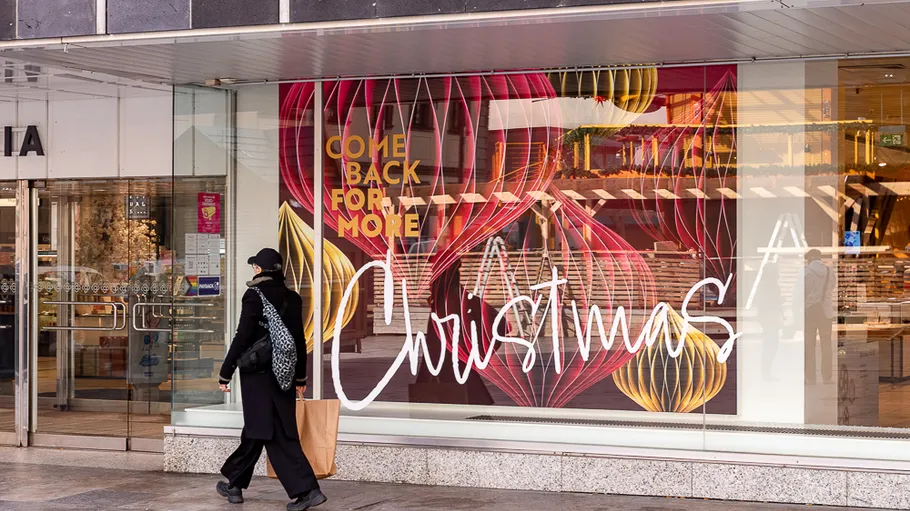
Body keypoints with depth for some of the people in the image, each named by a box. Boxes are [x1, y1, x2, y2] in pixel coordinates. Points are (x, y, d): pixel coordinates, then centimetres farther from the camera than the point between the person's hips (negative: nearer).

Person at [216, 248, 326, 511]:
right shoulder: (292, 298, 7)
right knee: (255, 430, 14)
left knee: (276, 435, -3)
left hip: (258, 375, -6)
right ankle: (234, 484, 20)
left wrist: (225, 373, -6)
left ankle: (307, 490, -7)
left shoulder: (255, 296, -11)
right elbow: (299, 340, 12)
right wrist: (300, 378, 20)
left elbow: (242, 337, -13)